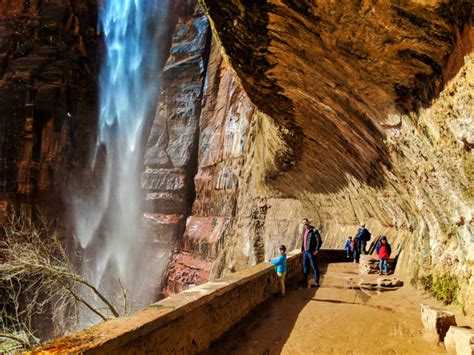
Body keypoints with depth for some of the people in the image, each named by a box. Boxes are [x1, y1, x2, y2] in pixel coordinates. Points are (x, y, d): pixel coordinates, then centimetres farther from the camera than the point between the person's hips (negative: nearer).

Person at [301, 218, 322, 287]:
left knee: (314, 267, -3)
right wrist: (302, 249, 17)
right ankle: (305, 280, 30)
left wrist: (316, 250, -18)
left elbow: (319, 241, -16)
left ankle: (316, 283, 3)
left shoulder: (314, 230, -13)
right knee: (305, 266, 17)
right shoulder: (304, 231, 12)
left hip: (311, 252, -8)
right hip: (305, 252, 8)